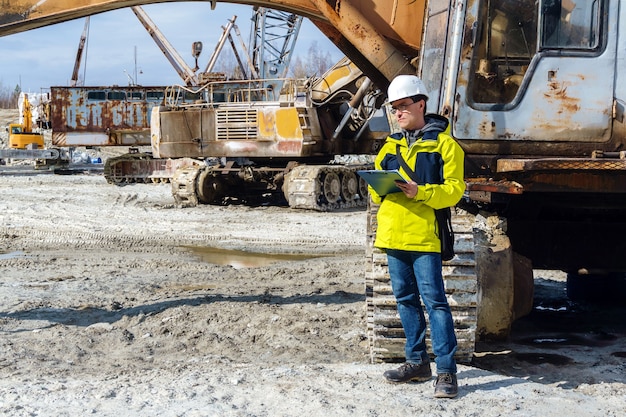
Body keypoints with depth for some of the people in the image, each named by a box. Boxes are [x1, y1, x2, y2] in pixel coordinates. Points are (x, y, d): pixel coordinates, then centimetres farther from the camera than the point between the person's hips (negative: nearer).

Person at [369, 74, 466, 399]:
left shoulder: (444, 143, -1)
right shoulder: (391, 145, 17)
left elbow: (454, 188, -8)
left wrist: (421, 192, -23)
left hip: (424, 234, -6)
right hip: (392, 234, 6)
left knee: (433, 299, -9)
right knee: (405, 298, 12)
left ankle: (446, 370, -5)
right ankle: (417, 362, 22)